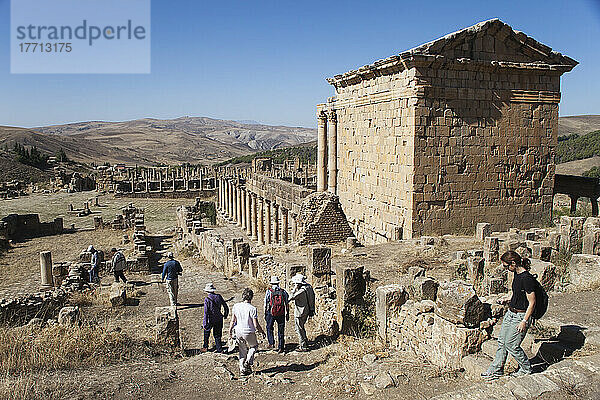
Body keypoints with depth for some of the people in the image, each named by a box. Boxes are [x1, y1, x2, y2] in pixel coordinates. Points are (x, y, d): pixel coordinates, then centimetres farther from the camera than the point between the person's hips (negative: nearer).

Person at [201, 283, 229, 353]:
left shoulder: (207, 299, -17)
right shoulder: (219, 297, -4)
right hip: (219, 319, 3)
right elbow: (226, 307, 2)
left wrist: (205, 323, -15)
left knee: (206, 332, 23)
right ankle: (219, 349, 17)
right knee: (217, 334, 17)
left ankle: (205, 347, 34)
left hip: (210, 320, -3)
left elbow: (206, 312, -20)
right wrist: (225, 315, 19)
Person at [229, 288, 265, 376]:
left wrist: (230, 330, 19)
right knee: (254, 346, 23)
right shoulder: (252, 308, -19)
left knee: (242, 350, 19)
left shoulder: (236, 306, -6)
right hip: (249, 332, -4)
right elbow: (256, 325, -16)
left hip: (238, 332, 4)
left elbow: (233, 321, 3)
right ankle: (248, 362, 7)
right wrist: (262, 332, 1)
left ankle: (242, 369, 21)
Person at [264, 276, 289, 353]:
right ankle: (281, 347, 9)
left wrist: (265, 314, 7)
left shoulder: (269, 291, -4)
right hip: (281, 314, 2)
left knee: (269, 328, 20)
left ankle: (271, 343, 13)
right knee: (281, 330, 9)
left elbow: (266, 304, -2)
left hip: (271, 313, -1)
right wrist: (287, 314, 12)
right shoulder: (283, 292, 2)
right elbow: (287, 304, 4)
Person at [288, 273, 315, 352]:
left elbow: (291, 298, -23)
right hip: (307, 311, 9)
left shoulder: (301, 290, -24)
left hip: (300, 312, -9)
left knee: (299, 329, 1)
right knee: (301, 327, 24)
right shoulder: (308, 287, 4)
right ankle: (305, 342, 34)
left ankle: (303, 347, 6)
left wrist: (295, 289, -19)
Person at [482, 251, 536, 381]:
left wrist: (524, 321, -18)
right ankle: (496, 370, 23)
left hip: (521, 315, -9)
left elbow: (532, 303, -20)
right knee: (502, 341, 12)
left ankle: (526, 368, 23)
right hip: (510, 312, 9)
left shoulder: (527, 279, -23)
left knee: (511, 345, 0)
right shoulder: (517, 274, 5)